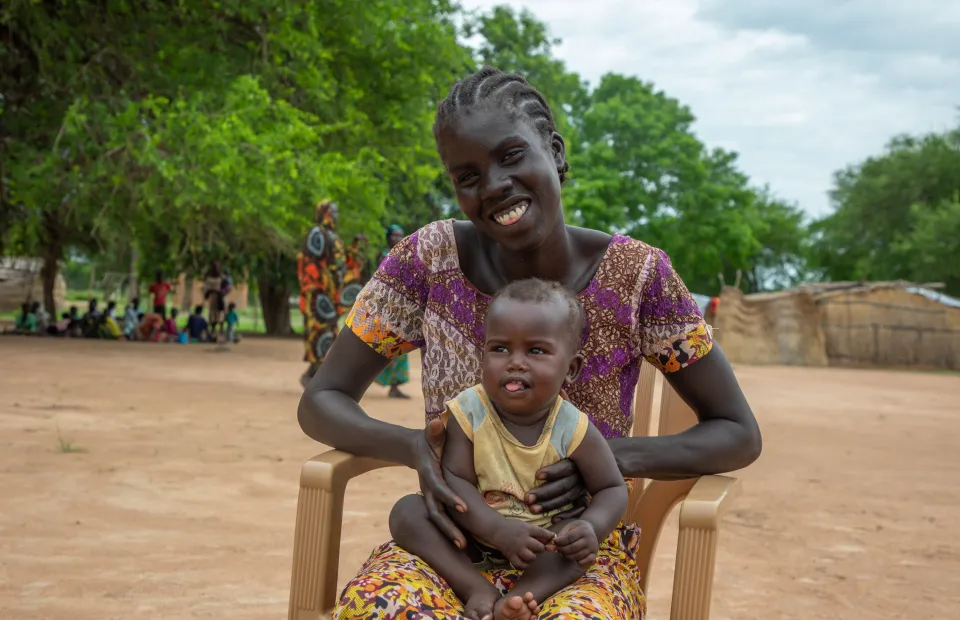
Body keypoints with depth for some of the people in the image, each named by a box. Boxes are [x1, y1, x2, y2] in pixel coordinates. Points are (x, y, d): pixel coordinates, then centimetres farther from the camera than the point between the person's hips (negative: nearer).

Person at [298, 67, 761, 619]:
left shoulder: (635, 274, -9)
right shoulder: (430, 258, -7)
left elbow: (740, 434, -3)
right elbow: (321, 401, 0)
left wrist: (616, 457, -21)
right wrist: (413, 446, -22)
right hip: (450, 538, 1)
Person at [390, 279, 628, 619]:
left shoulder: (573, 429, -16)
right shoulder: (468, 413, -17)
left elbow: (612, 490, -9)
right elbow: (455, 480, -20)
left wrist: (591, 527, -32)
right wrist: (499, 530, -36)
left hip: (543, 543, 0)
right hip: (473, 538, 1)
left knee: (581, 540, -27)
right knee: (406, 510, -21)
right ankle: (478, 590, -32)